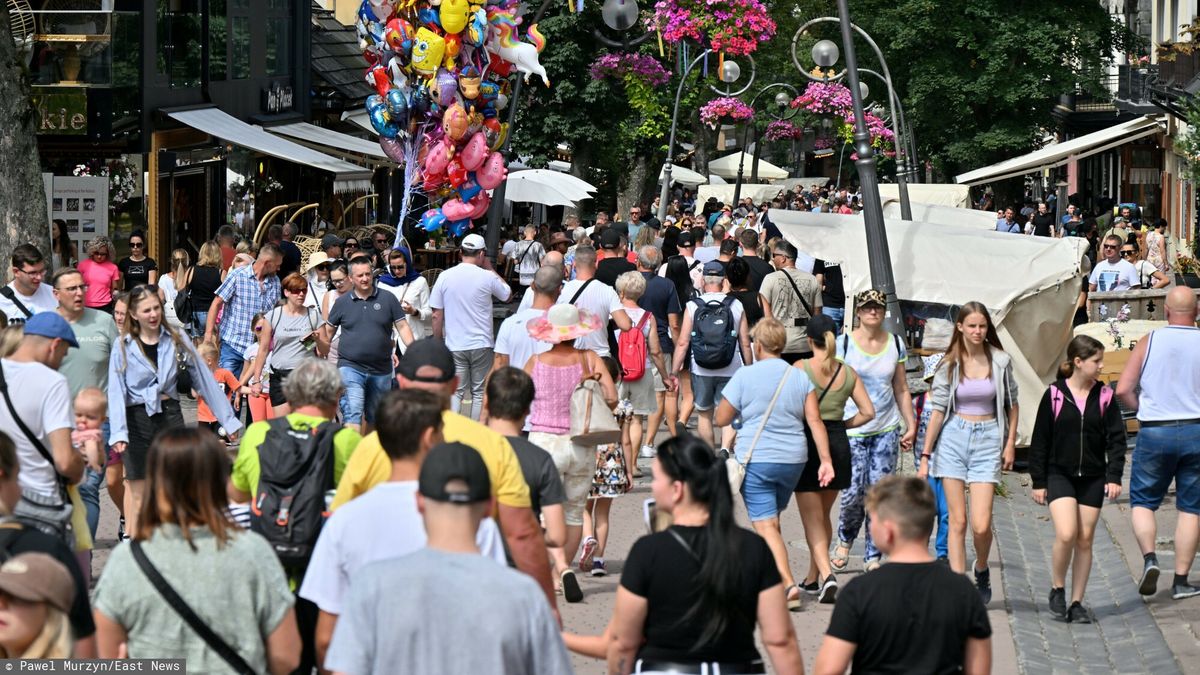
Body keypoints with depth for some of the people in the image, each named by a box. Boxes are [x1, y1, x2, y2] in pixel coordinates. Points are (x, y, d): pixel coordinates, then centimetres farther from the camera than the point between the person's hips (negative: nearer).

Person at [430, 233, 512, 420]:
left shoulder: (445, 277, -3)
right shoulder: (487, 277, -8)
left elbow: (437, 316, 0)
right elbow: (507, 295, 12)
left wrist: (438, 342, 12)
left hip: (454, 346, 2)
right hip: (481, 345, -1)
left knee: (455, 392, 5)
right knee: (480, 392, 9)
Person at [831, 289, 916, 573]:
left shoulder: (896, 345, 9)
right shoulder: (844, 343, -1)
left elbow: (901, 390, 15)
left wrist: (911, 425, 10)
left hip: (886, 429, 3)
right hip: (852, 429, -3)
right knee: (853, 493, -7)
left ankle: (873, 556, 9)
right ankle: (845, 540, 23)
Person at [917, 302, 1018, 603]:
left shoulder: (1000, 362, 1)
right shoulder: (949, 365, 1)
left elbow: (1012, 404, 13)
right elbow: (938, 411, 3)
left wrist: (1010, 443, 7)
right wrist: (925, 457, 2)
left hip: (987, 439, 0)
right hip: (954, 438, 0)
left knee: (981, 525, -8)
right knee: (957, 521, -1)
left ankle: (981, 569, 21)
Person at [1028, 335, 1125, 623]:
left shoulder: (1104, 397, 2)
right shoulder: (1054, 395, -4)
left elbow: (1116, 439, 5)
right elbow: (1040, 441, 0)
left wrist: (1114, 477, -4)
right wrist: (1038, 481, -1)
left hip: (1092, 478, 3)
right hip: (1059, 475, -3)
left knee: (1085, 539, 4)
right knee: (1066, 534, -18)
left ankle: (1077, 603, 12)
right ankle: (1057, 589, 5)